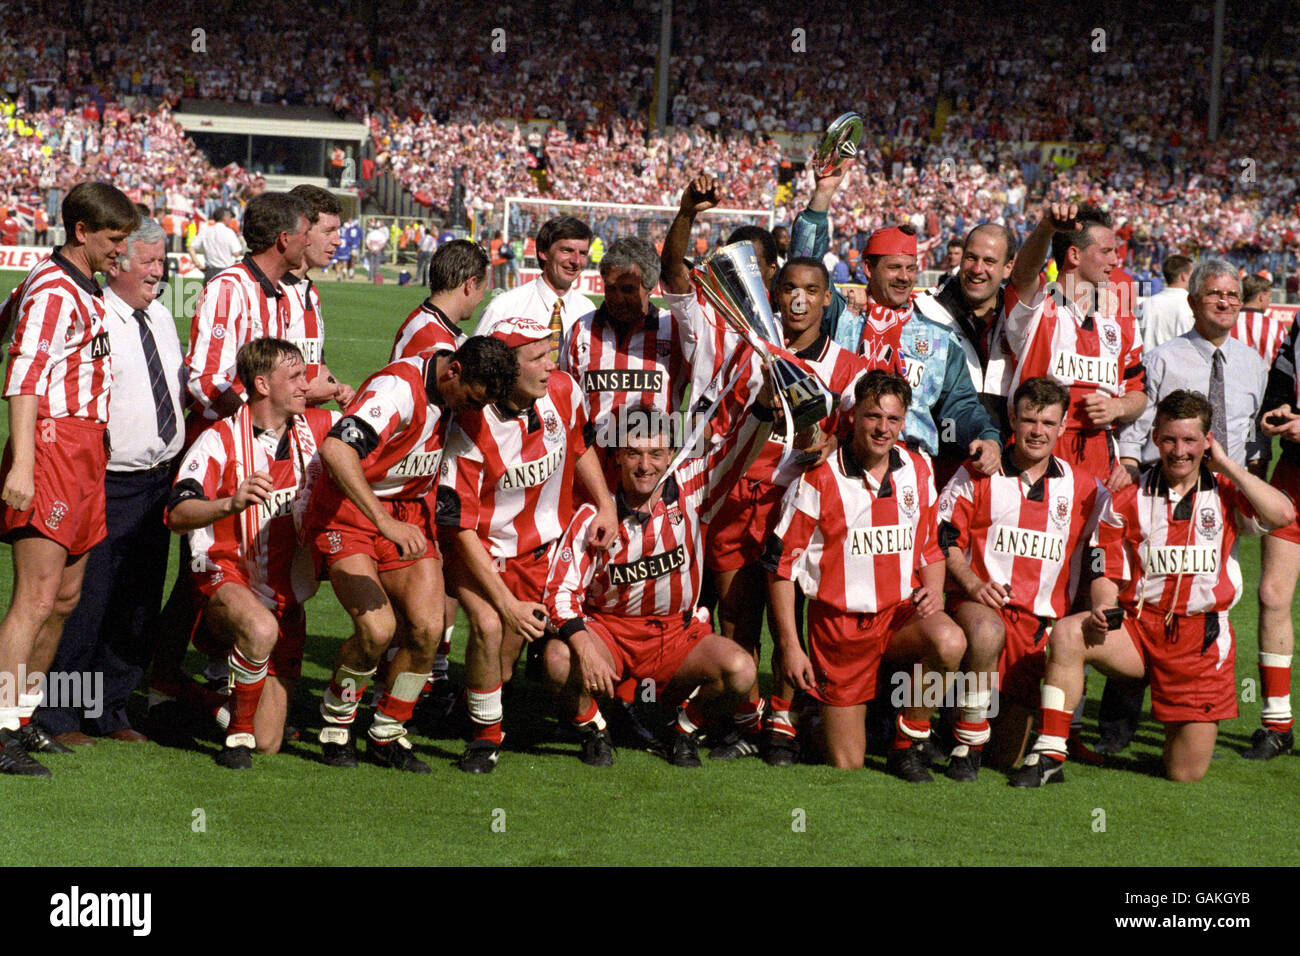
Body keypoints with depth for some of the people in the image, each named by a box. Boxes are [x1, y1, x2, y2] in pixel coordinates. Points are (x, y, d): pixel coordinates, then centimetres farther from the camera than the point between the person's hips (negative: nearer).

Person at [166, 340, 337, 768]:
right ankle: (238, 732, -18)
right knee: (261, 629, -42)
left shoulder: (317, 428, 3)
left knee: (268, 745, 2)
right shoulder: (220, 440, -11)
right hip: (226, 581, -4)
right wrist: (231, 503, -40)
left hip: (286, 596, 5)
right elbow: (177, 516, -23)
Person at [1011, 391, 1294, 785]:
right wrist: (1103, 608, -16)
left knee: (1186, 774, -1)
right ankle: (1049, 756, -25)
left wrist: (1227, 466, -8)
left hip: (1203, 638, -1)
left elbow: (1283, 515, -15)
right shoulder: (1129, 499, 5)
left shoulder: (1225, 493, 3)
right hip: (1139, 626, 1)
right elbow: (1107, 574, 7)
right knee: (1068, 633, -31)